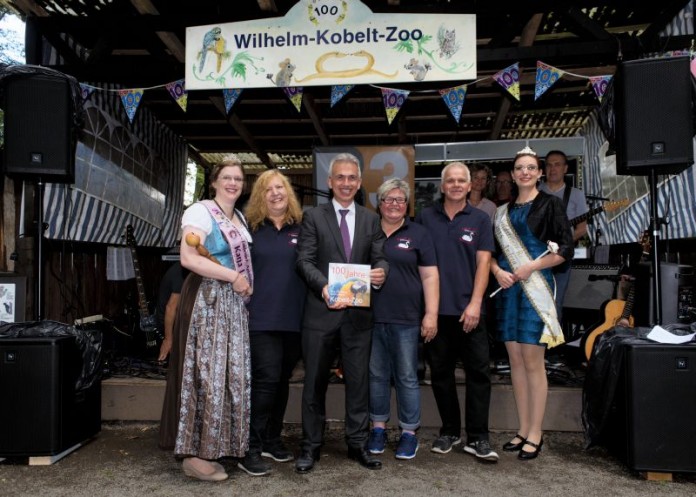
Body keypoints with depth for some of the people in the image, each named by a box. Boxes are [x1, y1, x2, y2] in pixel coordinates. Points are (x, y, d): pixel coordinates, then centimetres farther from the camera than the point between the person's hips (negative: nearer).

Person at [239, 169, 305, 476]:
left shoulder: (301, 228, 9)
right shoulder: (250, 228, 3)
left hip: (293, 319, 3)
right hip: (261, 317, -3)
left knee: (282, 381, 13)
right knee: (266, 379, -9)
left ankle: (272, 439, 27)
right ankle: (251, 448, 1)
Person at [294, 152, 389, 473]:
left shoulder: (371, 220, 12)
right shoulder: (313, 217, 4)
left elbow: (379, 257, 6)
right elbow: (304, 260, -5)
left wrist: (381, 271, -18)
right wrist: (324, 286, -22)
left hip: (359, 312, 2)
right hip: (321, 310, -2)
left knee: (358, 380, 9)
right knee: (315, 381, 7)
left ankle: (357, 443, 22)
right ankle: (311, 446, 19)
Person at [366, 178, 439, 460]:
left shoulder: (418, 234, 3)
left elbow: (430, 276, -1)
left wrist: (431, 314, -8)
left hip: (406, 319, -2)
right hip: (372, 317, 2)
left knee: (407, 377, 5)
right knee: (377, 374, 11)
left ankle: (409, 432, 17)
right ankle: (378, 427, 24)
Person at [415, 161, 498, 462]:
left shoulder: (480, 220, 5)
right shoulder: (426, 218, 8)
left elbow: (483, 262, -1)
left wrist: (475, 304, -11)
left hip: (469, 309, -1)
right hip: (436, 308, 1)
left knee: (479, 372, 0)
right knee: (440, 372, 9)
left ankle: (477, 437, 10)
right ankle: (449, 432, 23)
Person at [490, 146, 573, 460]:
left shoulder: (550, 204, 1)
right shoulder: (505, 210, 15)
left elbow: (566, 249, -7)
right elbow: (492, 250, 15)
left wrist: (530, 267, -13)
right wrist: (497, 271, -5)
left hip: (535, 287, -5)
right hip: (508, 287, 5)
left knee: (533, 361, -4)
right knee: (515, 360, 8)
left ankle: (535, 434, 6)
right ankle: (523, 430, 17)